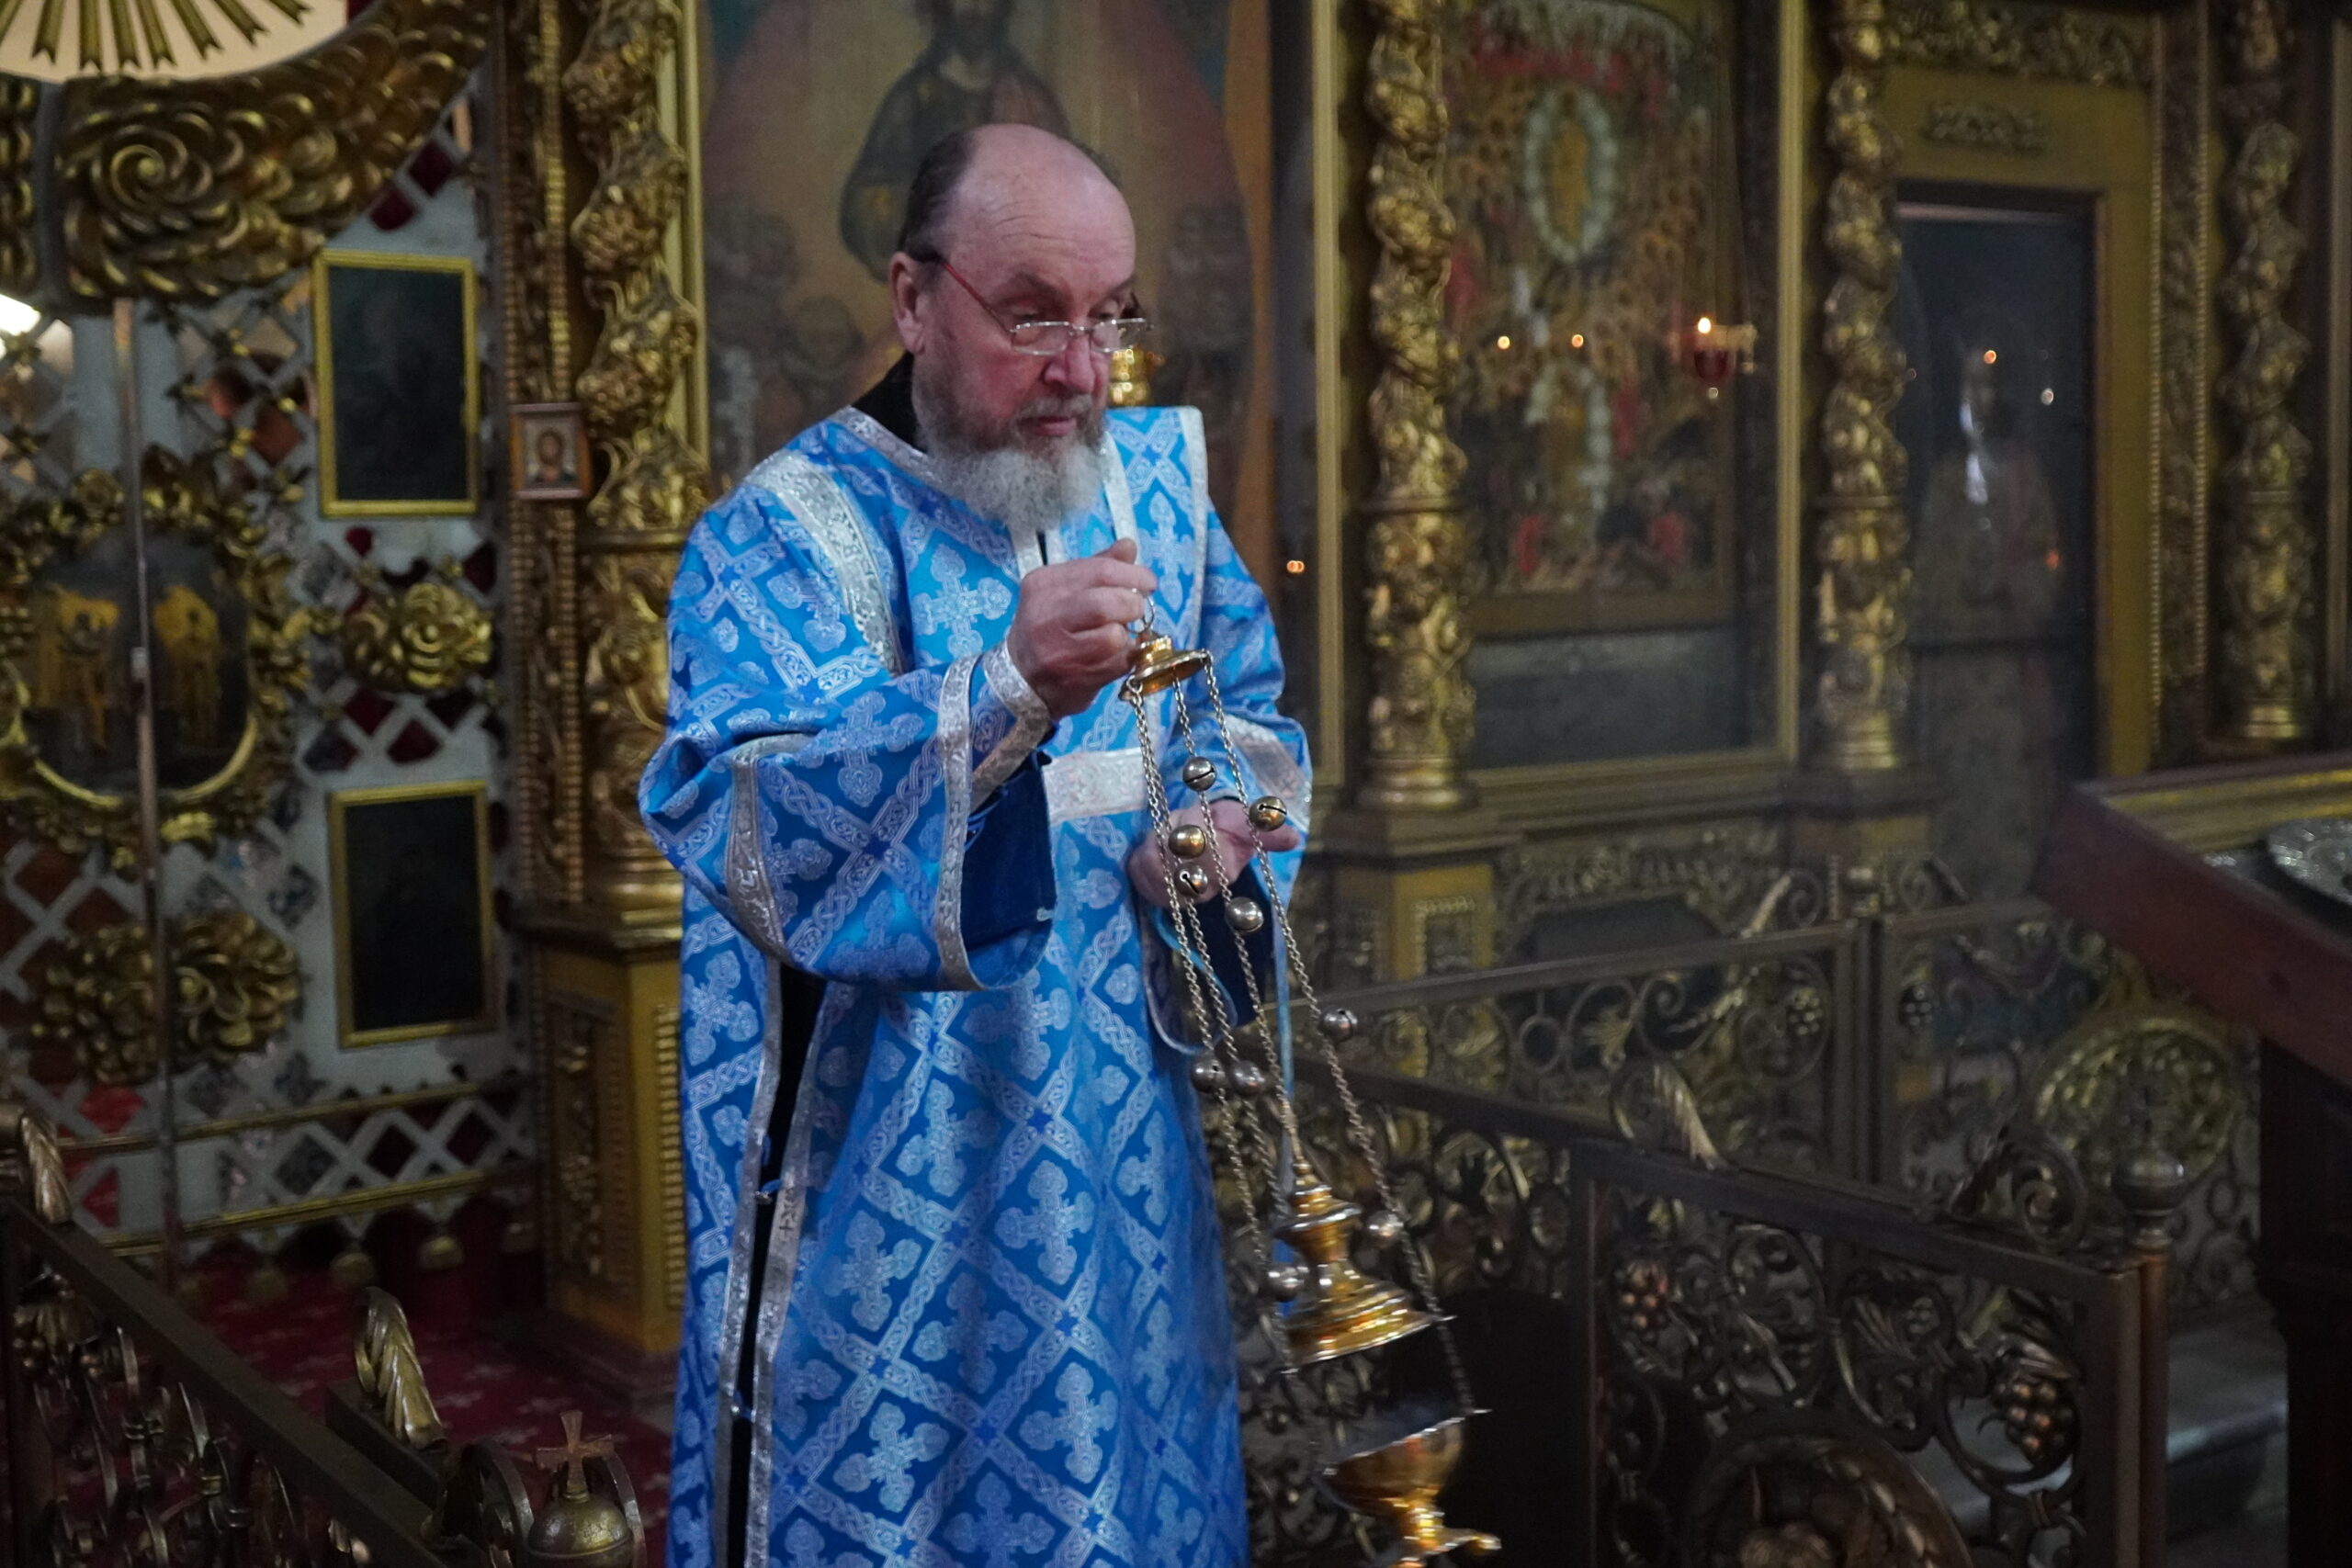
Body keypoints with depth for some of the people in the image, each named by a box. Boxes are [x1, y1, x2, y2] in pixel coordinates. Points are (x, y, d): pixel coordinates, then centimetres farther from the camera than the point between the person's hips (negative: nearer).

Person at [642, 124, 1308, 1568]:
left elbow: (1260, 724, 15)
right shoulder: (786, 534, -13)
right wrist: (1010, 687, -44)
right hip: (887, 1196, -5)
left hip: (1122, 1173, 5)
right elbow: (739, 821, -29)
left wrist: (1216, 827, -8)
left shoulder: (1156, 486, 6)